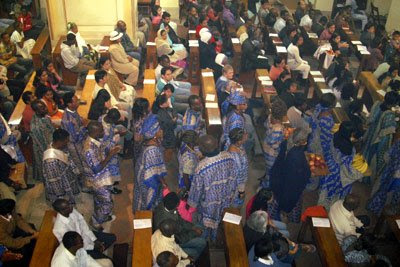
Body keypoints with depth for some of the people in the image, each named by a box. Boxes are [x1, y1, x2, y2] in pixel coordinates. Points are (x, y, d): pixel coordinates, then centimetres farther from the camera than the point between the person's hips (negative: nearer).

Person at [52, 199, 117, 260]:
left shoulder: (71, 210, -18)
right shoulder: (60, 227, -34)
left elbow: (82, 222, -5)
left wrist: (94, 240, -11)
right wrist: (93, 246, -16)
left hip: (84, 234, 7)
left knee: (112, 237, 2)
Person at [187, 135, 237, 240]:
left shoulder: (202, 166, -37)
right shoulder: (227, 156, -25)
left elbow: (197, 187, -22)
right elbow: (233, 176, -9)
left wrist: (192, 202, -3)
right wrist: (232, 191, 10)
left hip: (210, 198, -4)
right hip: (224, 195, 4)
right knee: (218, 214, 32)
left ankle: (208, 232, 56)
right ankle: (214, 235, 58)